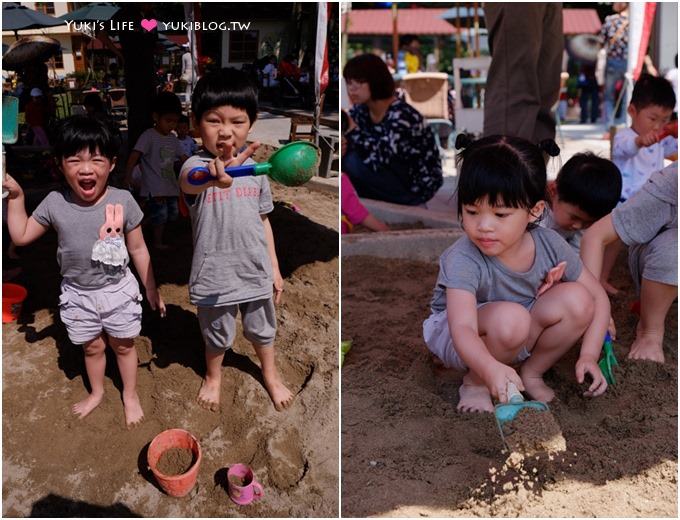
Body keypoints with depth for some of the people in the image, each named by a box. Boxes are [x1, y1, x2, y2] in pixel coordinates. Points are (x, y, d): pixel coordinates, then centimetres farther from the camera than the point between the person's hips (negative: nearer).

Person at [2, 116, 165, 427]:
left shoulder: (123, 201, -17)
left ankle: (130, 395, 39)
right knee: (92, 347, 20)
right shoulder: (55, 204, -12)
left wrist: (151, 289, 1)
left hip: (118, 290, -1)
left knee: (123, 344, 16)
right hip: (78, 294, 2)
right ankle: (96, 392, 46)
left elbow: (138, 250, -6)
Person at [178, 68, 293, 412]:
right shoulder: (196, 165, -18)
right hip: (215, 274, -3)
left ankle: (271, 376, 48)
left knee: (262, 330, 22)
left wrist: (274, 268, 9)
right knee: (217, 336, 18)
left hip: (256, 270, 4)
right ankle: (213, 377, 47)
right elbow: (189, 182, -45)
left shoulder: (253, 168, -2)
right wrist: (215, 177, -69)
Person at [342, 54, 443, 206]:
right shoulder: (361, 109, -5)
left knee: (353, 161, -24)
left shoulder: (400, 115, -27)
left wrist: (351, 129, -34)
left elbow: (377, 160, -36)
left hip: (418, 186, -7)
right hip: (394, 173, 7)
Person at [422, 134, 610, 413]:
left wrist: (589, 356, -19)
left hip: (524, 336, 5)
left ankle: (531, 372, 0)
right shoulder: (463, 260, -31)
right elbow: (463, 329, -43)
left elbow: (598, 297, -6)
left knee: (576, 299, -20)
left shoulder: (550, 244, -17)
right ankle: (474, 384, -9)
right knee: (509, 318, -37)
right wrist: (491, 368, -64)